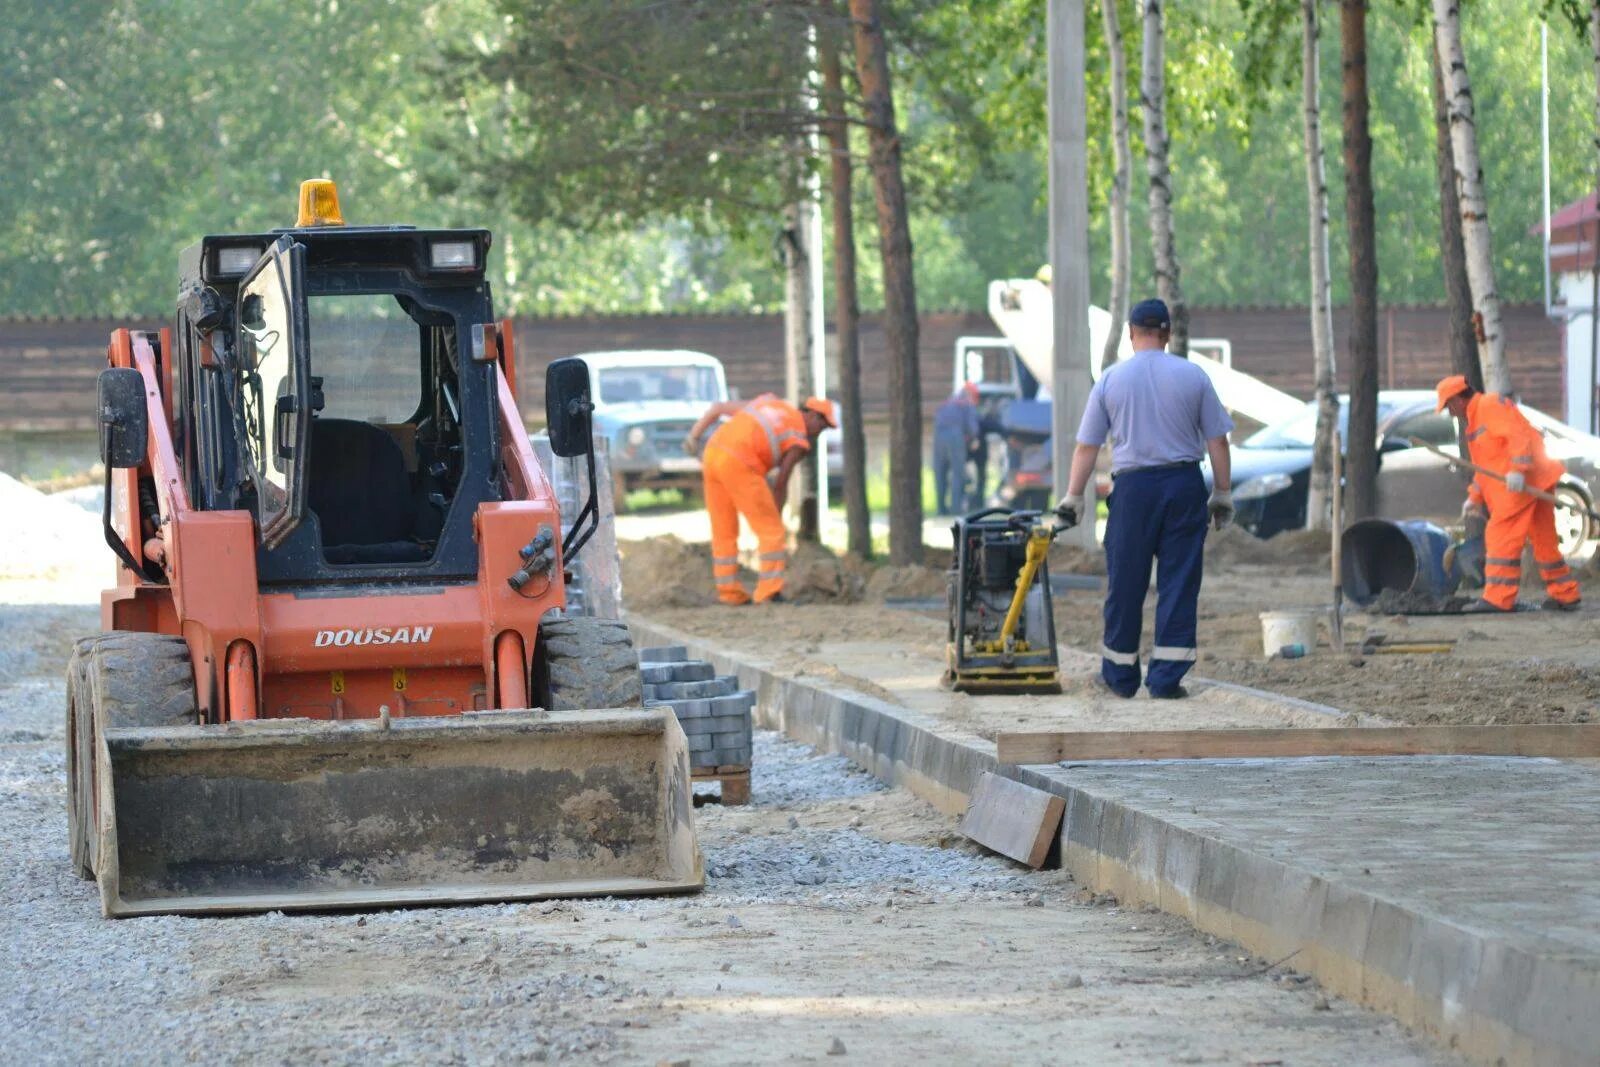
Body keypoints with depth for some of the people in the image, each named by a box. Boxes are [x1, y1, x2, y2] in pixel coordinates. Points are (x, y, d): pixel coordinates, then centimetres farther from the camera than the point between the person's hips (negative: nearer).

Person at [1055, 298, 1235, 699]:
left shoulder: (1111, 379, 2)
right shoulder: (1192, 376, 3)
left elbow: (1086, 446, 3)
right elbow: (1217, 440, 3)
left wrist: (1073, 498, 10)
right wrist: (1222, 494, 12)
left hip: (1133, 486, 0)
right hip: (1185, 485, 0)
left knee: (1125, 584, 8)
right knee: (1179, 582, 3)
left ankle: (1121, 675, 16)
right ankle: (1167, 677, -1)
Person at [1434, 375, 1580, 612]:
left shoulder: (1490, 406, -7)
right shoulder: (1477, 417, 26)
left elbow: (1518, 435, -21)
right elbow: (1486, 466, 31)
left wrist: (1517, 469, -30)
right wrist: (1474, 498, 30)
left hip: (1518, 483, -11)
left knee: (1501, 537, -11)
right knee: (1543, 540, 15)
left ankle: (1498, 599, -14)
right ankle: (1565, 596, 20)